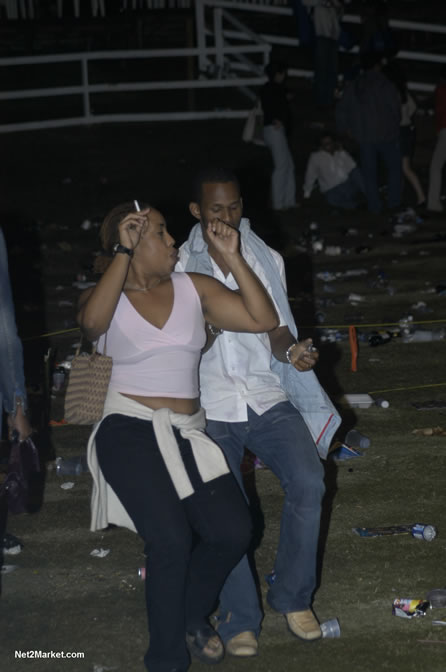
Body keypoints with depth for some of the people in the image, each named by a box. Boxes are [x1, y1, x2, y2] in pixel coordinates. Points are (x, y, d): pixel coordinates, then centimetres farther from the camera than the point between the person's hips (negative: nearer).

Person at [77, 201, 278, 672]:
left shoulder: (193, 289, 11)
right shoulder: (104, 297, 2)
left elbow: (263, 320, 2)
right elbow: (92, 322, -25)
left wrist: (231, 257, -2)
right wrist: (123, 253, -19)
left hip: (186, 435, 4)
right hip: (130, 433, -4)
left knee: (233, 531, -14)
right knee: (171, 540, -23)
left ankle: (192, 616, 16)